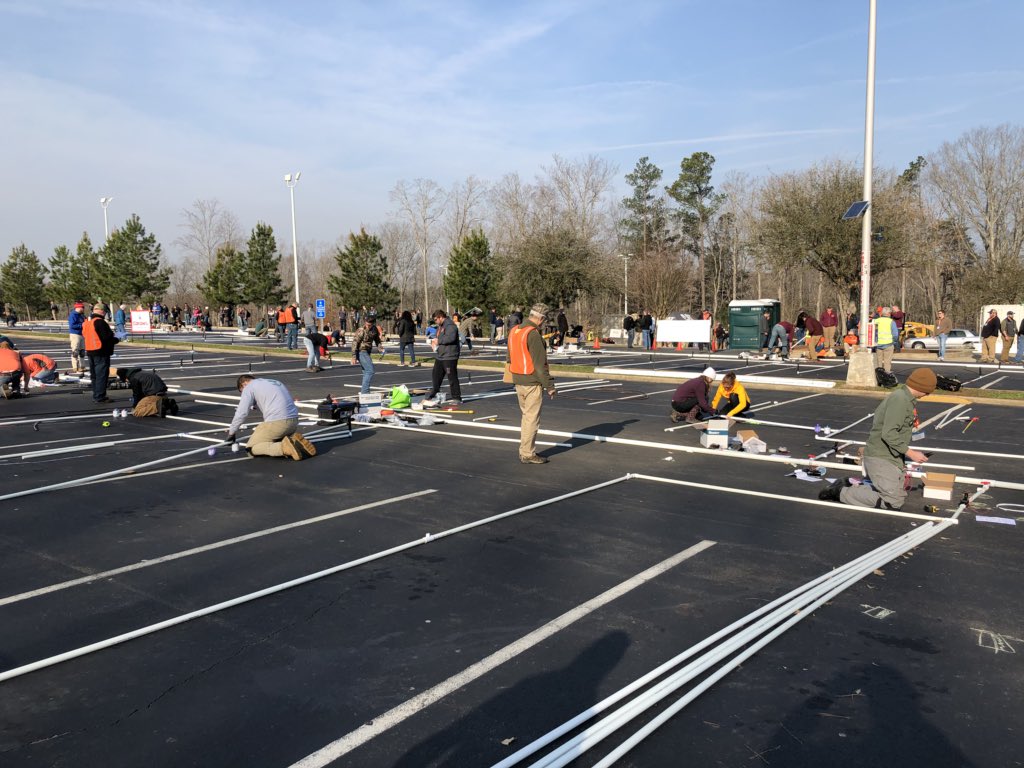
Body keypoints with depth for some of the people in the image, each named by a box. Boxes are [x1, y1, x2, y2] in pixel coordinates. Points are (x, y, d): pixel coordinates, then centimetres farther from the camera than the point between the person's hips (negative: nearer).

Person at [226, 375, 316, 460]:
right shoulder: (275, 382, 29)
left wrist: (231, 433, 13)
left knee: (251, 448, 7)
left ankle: (284, 447, -17)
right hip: (294, 420, 7)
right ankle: (295, 441, 0)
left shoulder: (249, 387, 8)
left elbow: (241, 413, 1)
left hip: (276, 422, -7)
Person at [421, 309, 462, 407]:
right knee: (436, 376, 16)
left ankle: (457, 398, 3)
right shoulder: (440, 326, 18)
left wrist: (438, 340, -19)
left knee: (452, 378, -5)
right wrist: (434, 341, 10)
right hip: (440, 356, 10)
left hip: (449, 357, -10)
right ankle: (432, 396, 29)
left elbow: (451, 338, -29)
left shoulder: (450, 325, -15)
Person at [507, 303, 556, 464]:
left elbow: (509, 357, 17)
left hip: (518, 381, 9)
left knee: (526, 416, 18)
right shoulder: (533, 334, -17)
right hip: (532, 383, -9)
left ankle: (525, 451, 24)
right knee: (532, 418, -1)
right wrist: (549, 386, -13)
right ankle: (527, 454, 4)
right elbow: (540, 364, -18)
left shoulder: (513, 331, 10)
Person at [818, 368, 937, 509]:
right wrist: (910, 453, -19)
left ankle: (850, 485, 11)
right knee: (893, 501, -13)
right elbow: (889, 434, -25)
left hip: (891, 457, 11)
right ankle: (842, 492, -6)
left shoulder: (906, 398, 13)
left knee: (900, 494, 13)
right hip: (880, 457, -11)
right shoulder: (899, 399, -18)